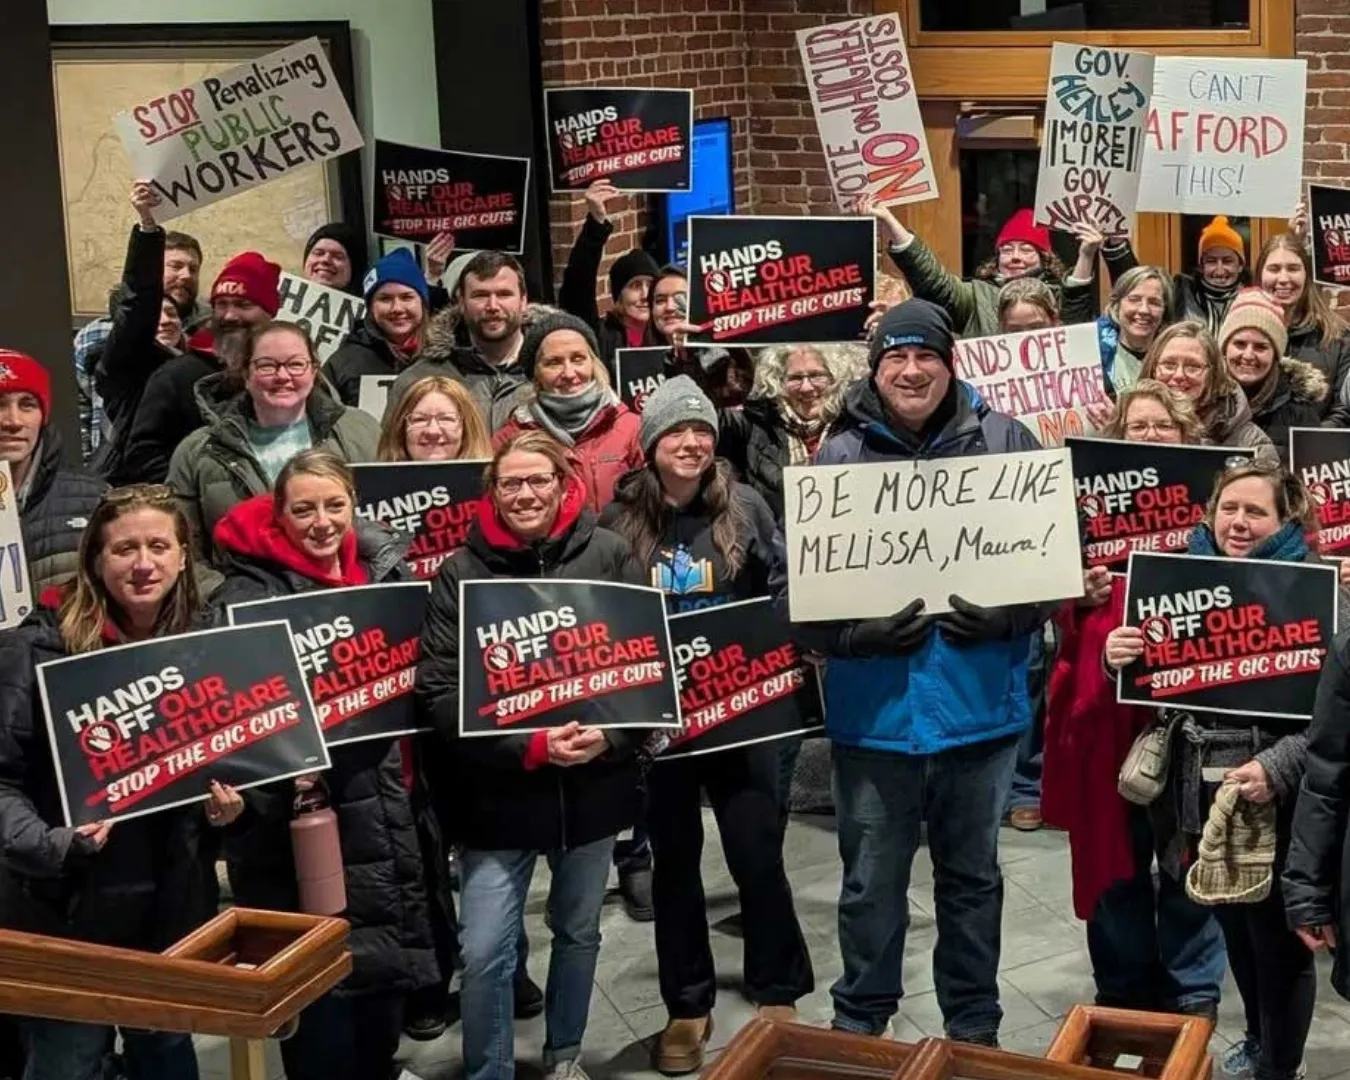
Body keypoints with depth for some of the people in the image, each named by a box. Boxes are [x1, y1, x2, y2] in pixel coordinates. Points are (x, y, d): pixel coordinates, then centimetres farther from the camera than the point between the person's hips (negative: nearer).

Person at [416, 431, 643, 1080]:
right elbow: (438, 692, -10)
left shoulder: (610, 555, -3)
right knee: (484, 953, -5)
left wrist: (610, 736, -17)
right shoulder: (460, 573, -6)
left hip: (594, 784, 2)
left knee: (579, 933, 19)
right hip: (498, 791, -2)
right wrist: (530, 747, -19)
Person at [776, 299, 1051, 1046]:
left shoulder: (1003, 443, 0)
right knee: (871, 883, 12)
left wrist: (1009, 616, -16)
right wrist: (853, 634, -19)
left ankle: (975, 1029, 33)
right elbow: (791, 586, -4)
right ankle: (858, 1027, 31)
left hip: (978, 704, 1)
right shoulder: (838, 458, -2)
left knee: (972, 875, 17)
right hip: (875, 710, -1)